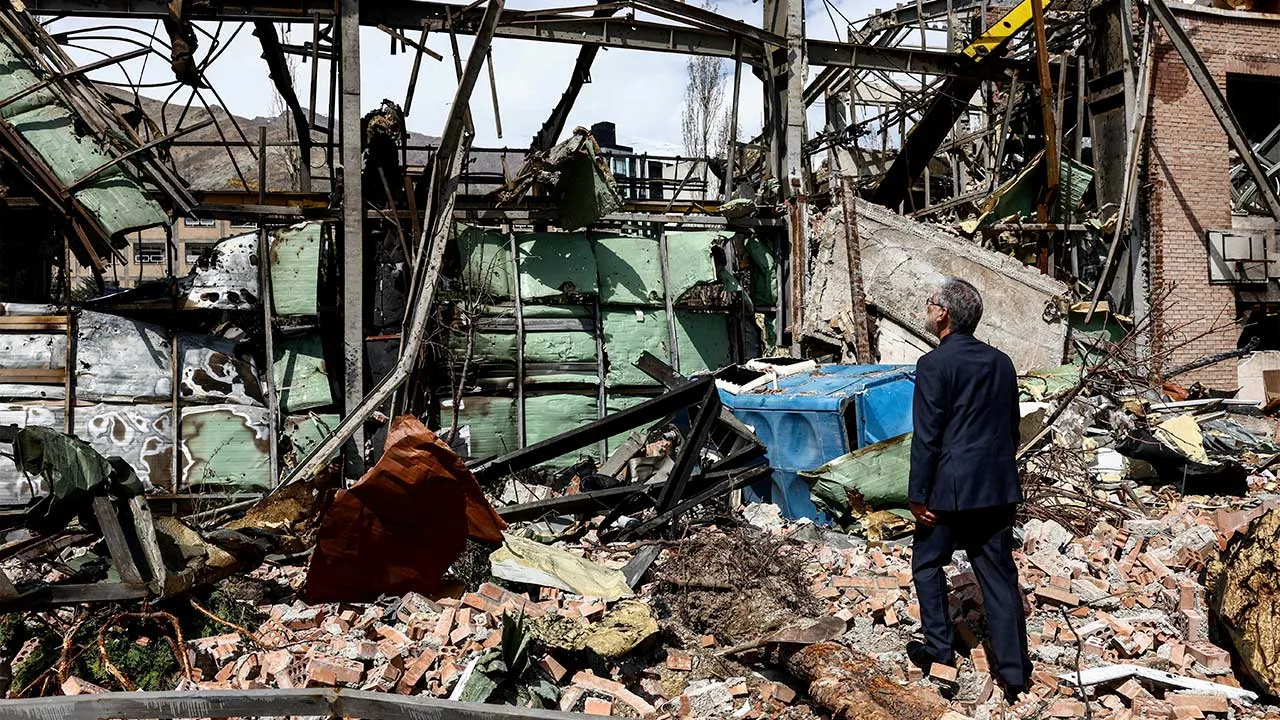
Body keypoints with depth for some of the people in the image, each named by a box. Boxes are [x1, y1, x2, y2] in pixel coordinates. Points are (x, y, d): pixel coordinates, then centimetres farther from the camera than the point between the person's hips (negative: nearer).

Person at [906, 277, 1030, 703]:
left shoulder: (934, 365, -13)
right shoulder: (1002, 363, 8)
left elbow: (926, 437, -14)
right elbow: (1013, 429, 14)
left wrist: (918, 496, -9)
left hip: (951, 487, -6)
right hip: (999, 486, 6)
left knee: (928, 563, 15)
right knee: (998, 574, 10)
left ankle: (939, 651, 19)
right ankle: (1014, 672, 13)